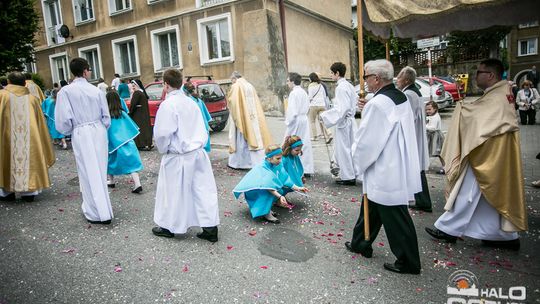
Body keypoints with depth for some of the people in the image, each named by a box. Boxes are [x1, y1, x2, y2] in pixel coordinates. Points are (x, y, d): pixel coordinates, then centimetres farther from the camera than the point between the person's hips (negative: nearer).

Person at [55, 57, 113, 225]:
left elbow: (63, 120, -10)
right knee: (100, 171, 16)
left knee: (89, 173, 4)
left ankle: (98, 213, 10)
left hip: (81, 134, -3)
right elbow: (106, 117, 6)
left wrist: (68, 132, 10)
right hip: (99, 132, 3)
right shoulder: (96, 90, 1)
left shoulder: (65, 91, -8)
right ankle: (103, 208, 32)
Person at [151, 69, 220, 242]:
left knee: (173, 193, 9)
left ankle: (168, 227, 27)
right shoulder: (190, 102, 8)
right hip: (198, 153, 7)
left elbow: (163, 133, -17)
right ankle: (210, 228, 12)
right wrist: (198, 145, 16)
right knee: (203, 189, 8)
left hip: (178, 157, -6)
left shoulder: (167, 104, -13)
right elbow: (202, 129, 12)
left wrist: (162, 150, 0)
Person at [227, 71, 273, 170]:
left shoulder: (236, 86, -7)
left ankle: (237, 162, 9)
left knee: (241, 139, 0)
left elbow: (231, 101, -10)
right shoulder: (250, 86, 12)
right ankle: (256, 160, 10)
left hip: (241, 117, -6)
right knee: (254, 136, 8)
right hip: (252, 117, 6)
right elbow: (256, 103, 13)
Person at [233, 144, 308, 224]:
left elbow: (285, 179, -5)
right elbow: (268, 186, -37)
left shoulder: (277, 165, -9)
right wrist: (280, 196, -46)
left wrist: (298, 188, -10)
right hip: (255, 191, -8)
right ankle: (266, 213, -24)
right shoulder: (262, 168, -29)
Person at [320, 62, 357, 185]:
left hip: (343, 121, -9)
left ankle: (348, 177, 10)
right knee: (348, 148, 16)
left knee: (343, 148, 1)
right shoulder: (349, 85, 11)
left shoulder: (341, 87, -17)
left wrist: (326, 114, -17)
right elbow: (355, 100, 17)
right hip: (350, 120, 9)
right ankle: (350, 174, 25)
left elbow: (342, 108, -22)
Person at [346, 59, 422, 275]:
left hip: (385, 173, -10)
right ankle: (361, 244, 38)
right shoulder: (401, 98, 6)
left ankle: (408, 262, 20)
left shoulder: (377, 104, -23)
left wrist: (358, 160, 0)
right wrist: (367, 109, 11)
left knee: (395, 217, 5)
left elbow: (365, 140, -19)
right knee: (372, 207, 22)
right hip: (398, 167, 10)